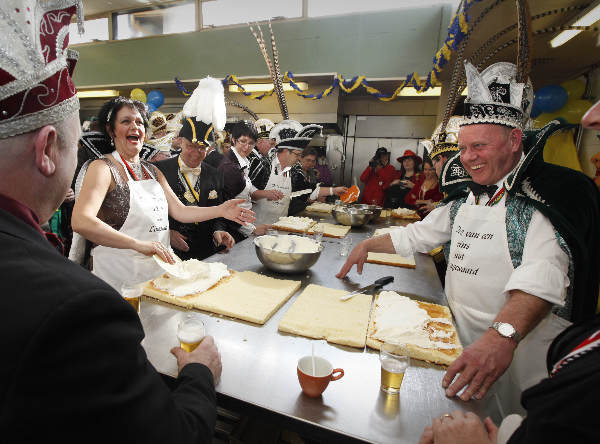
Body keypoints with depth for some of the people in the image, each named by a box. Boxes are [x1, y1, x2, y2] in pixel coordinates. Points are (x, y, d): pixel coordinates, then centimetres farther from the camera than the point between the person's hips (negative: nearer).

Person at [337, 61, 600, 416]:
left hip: (520, 344, -6)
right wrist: (368, 245, 7)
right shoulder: (467, 194, 6)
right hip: (460, 334, 6)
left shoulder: (548, 197, -16)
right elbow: (419, 234, 14)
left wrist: (502, 334, -47)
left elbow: (542, 278, -32)